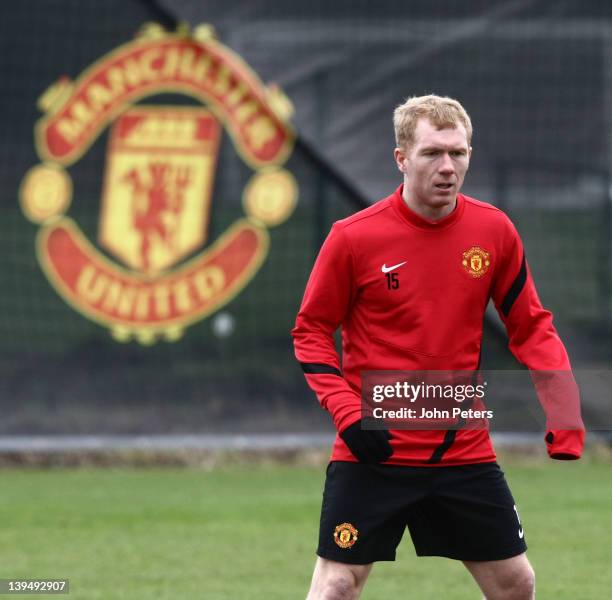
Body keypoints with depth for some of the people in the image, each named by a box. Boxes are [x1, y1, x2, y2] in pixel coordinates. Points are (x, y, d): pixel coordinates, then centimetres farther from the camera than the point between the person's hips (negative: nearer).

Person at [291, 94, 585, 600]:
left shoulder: (494, 231, 0)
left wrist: (565, 410, -5)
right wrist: (347, 412, -13)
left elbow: (531, 327, 8)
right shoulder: (354, 237, -9)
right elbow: (311, 330, 0)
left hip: (465, 452, 3)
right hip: (375, 452, -3)